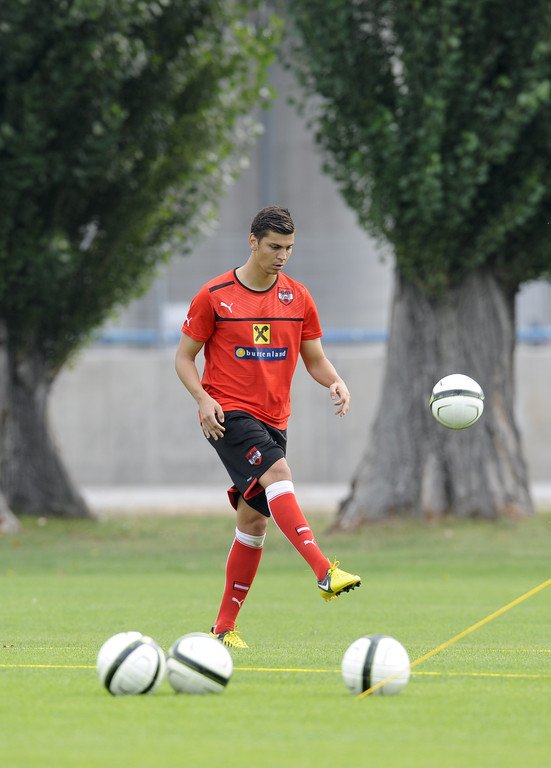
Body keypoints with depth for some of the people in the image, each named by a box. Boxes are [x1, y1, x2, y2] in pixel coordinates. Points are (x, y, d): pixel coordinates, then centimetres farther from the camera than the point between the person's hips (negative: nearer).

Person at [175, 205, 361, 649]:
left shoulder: (298, 298, 9)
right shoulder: (215, 296, -3)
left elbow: (315, 360, 14)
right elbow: (184, 356, 2)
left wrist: (336, 383, -8)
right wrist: (203, 398, -15)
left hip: (273, 420, 5)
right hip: (228, 413, -5)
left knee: (254, 521, 5)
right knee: (278, 474, -29)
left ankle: (225, 627, 14)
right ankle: (325, 571, -43)